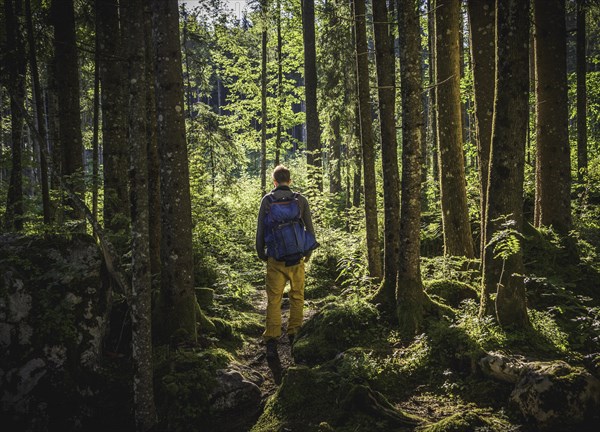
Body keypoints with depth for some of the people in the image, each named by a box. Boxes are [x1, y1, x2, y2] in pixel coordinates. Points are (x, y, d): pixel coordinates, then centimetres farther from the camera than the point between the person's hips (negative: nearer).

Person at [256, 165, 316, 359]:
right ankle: (294, 335, 16)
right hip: (296, 257, 1)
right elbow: (310, 228, 4)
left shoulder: (267, 200, -1)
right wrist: (308, 251, 18)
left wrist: (261, 253, 14)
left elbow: (260, 230, 1)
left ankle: (271, 341, -1)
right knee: (297, 296, 14)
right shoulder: (301, 200, 1)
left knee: (274, 299, 3)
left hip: (275, 258, 0)